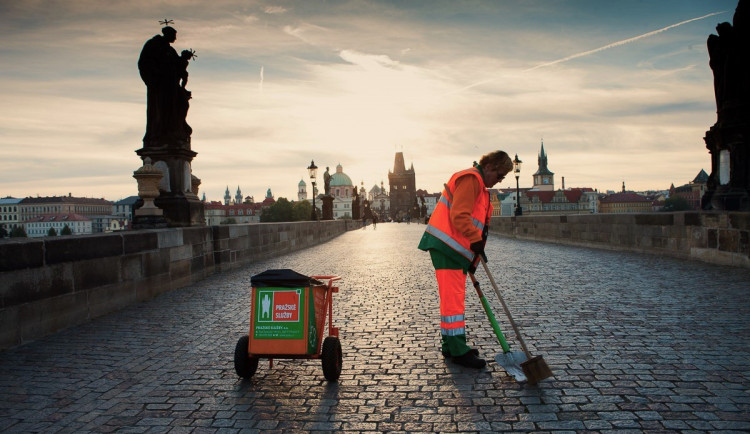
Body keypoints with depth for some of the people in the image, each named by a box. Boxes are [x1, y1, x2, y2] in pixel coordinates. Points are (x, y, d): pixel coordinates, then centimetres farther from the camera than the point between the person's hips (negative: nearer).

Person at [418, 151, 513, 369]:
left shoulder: (479, 185, 25)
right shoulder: (470, 178, -10)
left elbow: (473, 221, 25)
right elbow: (459, 215, -22)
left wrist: (473, 258, 21)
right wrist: (476, 240, -24)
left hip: (453, 248, 11)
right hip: (446, 244, -11)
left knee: (453, 298, 15)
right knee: (453, 297, -8)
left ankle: (450, 346, 23)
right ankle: (458, 350, -4)